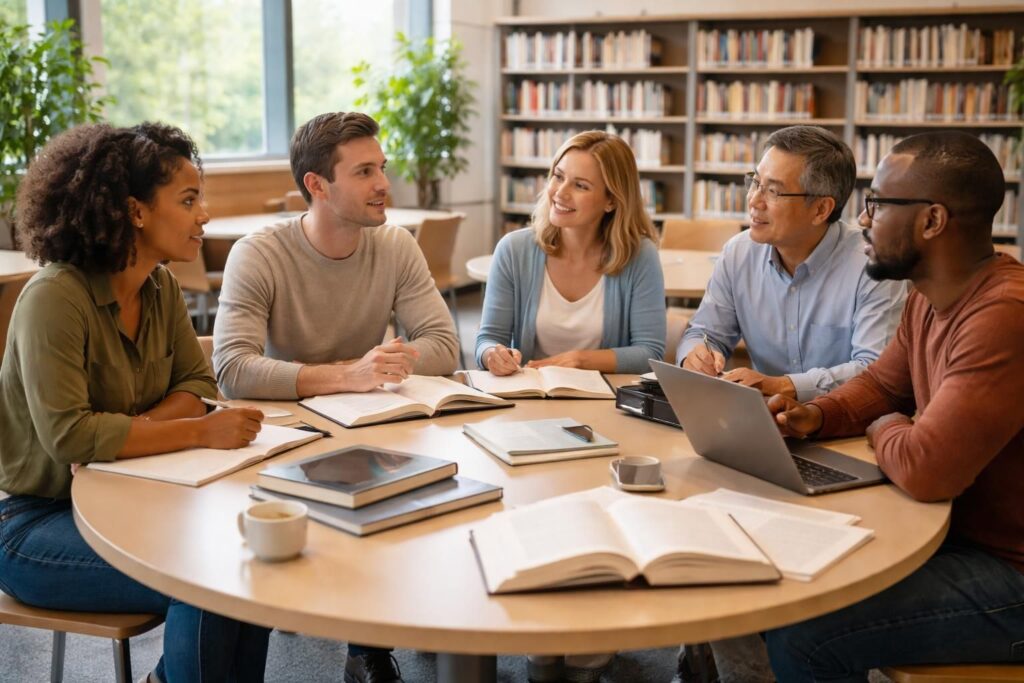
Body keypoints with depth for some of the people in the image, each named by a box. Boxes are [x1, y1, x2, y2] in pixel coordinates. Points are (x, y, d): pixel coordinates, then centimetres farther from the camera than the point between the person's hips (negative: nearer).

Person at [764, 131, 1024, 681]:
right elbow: (881, 386, 17)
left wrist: (884, 430, -10)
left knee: (800, 638, -19)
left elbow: (923, 468, -33)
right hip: (957, 529, 9)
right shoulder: (929, 299, 3)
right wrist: (815, 417, -4)